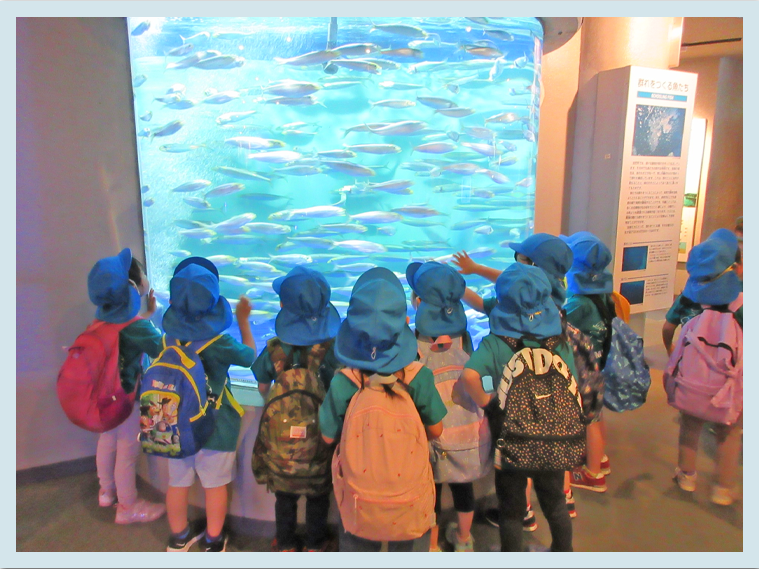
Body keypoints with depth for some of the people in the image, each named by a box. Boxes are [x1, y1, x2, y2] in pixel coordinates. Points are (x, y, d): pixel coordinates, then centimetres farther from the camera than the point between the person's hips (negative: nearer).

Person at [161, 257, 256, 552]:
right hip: (214, 426, -4)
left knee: (178, 481, 19)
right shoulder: (219, 342, -22)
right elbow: (249, 356, -4)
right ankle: (213, 541, 30)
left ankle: (178, 538, 38)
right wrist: (243, 320, 6)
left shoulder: (170, 334, -12)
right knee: (215, 484, 14)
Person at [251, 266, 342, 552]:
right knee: (318, 494, 23)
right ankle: (315, 543, 41)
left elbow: (262, 388, -5)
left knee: (284, 494, 24)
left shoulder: (274, 349, -20)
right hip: (320, 439, -1)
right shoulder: (333, 350, -24)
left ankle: (285, 544, 43)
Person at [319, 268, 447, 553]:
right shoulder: (418, 377, -21)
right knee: (403, 548, 26)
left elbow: (328, 436, -9)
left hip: (360, 501, 0)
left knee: (357, 546, 24)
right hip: (408, 495, 0)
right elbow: (435, 430, -7)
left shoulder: (343, 383, -23)